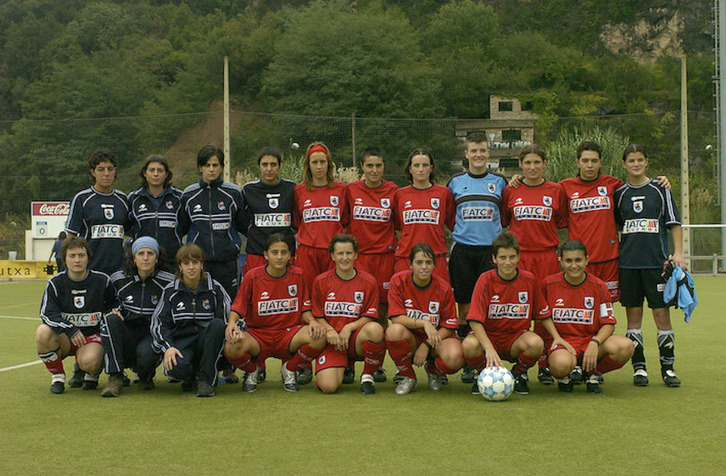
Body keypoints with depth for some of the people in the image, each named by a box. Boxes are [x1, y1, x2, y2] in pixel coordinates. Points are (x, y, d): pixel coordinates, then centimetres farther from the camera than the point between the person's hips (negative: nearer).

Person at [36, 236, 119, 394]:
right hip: (64, 337, 2)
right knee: (43, 332, -32)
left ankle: (93, 373, 7)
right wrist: (70, 329, -28)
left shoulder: (102, 281, -1)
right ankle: (57, 376, -9)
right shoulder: (55, 283, -2)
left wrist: (112, 313, -7)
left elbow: (114, 303, 17)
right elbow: (47, 313, -13)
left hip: (93, 335, -1)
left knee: (88, 361, -35)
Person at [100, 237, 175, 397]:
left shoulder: (169, 282, -3)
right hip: (127, 339, 2)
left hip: (153, 335, -2)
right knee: (111, 319, -28)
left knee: (145, 352, -36)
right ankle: (115, 378, -26)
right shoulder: (118, 279, 2)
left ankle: (146, 378, 4)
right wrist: (111, 312, -7)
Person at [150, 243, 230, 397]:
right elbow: (159, 323, 1)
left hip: (207, 342, 1)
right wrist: (168, 347, -15)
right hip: (181, 340, -1)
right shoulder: (171, 291, 5)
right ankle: (190, 377, 6)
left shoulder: (215, 288, 3)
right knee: (176, 367, -35)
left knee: (217, 324, -33)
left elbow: (227, 319, 2)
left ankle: (206, 379, -23)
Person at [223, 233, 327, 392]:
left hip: (288, 333, 1)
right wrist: (232, 323, -25)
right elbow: (237, 308, -3)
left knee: (319, 338, -30)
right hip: (257, 334, -1)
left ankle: (289, 369, 2)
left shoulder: (297, 275, 2)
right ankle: (252, 371, 6)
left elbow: (304, 309, 8)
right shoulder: (252, 276, -4)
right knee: (231, 348, -35)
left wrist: (312, 321, -15)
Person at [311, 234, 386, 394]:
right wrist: (329, 330, -12)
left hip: (357, 338, 0)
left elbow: (369, 317, 2)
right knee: (328, 387, -25)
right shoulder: (321, 282, 5)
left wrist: (349, 327, -15)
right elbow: (317, 316, 8)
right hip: (332, 340, 0)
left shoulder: (368, 282, 3)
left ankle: (367, 375, -10)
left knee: (375, 329, -37)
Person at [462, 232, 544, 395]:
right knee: (469, 345, -35)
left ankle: (519, 374, 3)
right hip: (488, 335, -1)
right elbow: (474, 320, -18)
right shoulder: (486, 280, -10)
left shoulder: (529, 280, -3)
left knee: (536, 343, -33)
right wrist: (489, 348, -32)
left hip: (516, 336, 1)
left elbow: (537, 314, 10)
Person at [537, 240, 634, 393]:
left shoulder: (598, 286, -2)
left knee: (625, 347, -29)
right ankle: (563, 377, 4)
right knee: (561, 364, -40)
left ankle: (593, 374, 4)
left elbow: (608, 324, -3)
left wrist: (595, 343, -22)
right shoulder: (549, 284, -2)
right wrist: (557, 337, -10)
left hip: (591, 339, 2)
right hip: (563, 340, -2)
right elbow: (545, 316, 8)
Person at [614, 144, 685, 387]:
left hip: (656, 262, -2)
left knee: (662, 313, -3)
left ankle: (668, 367, 6)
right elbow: (613, 226, 18)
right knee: (633, 315, 3)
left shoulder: (660, 189, 4)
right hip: (628, 263, 2)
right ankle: (639, 367, 10)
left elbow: (674, 223, 4)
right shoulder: (619, 193, 9)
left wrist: (678, 253, -6)